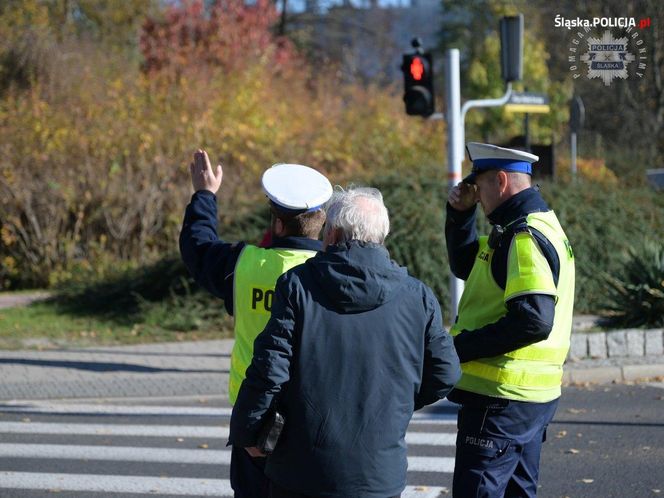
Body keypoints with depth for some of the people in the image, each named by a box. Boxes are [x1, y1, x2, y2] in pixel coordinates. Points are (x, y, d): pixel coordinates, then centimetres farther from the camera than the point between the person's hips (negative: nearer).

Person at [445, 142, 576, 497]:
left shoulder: (525, 238, -18)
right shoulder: (538, 225, 15)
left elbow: (533, 320, -28)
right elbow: (465, 266, 26)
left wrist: (460, 347, -21)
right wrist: (460, 214, 11)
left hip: (502, 399, -11)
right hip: (531, 393, 11)